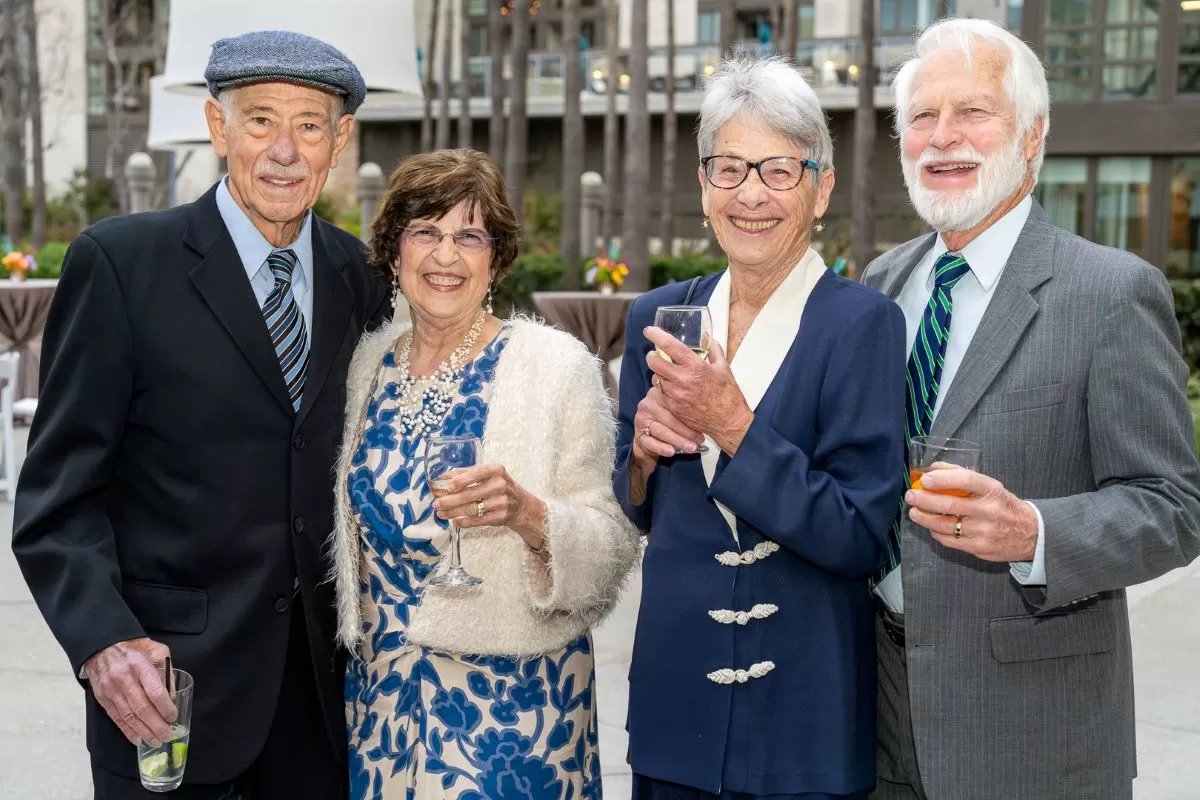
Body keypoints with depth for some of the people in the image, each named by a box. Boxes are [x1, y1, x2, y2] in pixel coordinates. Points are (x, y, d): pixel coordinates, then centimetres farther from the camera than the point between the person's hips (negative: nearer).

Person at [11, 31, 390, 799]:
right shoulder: (120, 261, -8)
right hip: (174, 677, -4)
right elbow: (59, 490, -9)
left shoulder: (363, 276, 4)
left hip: (325, 678, 4)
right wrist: (103, 640, -22)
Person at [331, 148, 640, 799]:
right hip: (381, 693, 4)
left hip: (511, 700, -4)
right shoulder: (368, 364, 3)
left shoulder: (556, 364, -11)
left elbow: (614, 545, -12)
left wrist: (525, 513, -29)